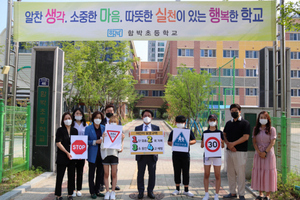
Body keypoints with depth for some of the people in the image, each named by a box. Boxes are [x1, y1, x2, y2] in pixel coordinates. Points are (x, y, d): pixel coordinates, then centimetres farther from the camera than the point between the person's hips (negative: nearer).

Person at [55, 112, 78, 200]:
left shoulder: (75, 130, 10)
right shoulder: (60, 130, -2)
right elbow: (58, 143, -9)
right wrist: (67, 152, -17)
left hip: (72, 157, 4)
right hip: (62, 157, -4)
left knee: (71, 176, 8)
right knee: (60, 176, 3)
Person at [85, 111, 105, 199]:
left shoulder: (103, 128, 9)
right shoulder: (88, 128, -2)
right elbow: (86, 141, -7)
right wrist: (95, 142, -16)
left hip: (101, 153, 4)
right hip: (93, 154, -4)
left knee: (100, 173, 11)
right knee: (91, 173, 3)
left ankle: (97, 190, 26)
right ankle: (92, 192, 15)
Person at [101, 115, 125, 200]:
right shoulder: (105, 131, 4)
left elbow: (120, 144, 12)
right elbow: (102, 144, 1)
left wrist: (122, 139, -8)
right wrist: (103, 138, -17)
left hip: (114, 153, 1)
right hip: (105, 153, 0)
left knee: (114, 174, 4)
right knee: (106, 174, 4)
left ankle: (113, 192, 14)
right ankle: (107, 192, 15)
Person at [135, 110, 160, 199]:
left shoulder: (156, 128, 8)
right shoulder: (137, 128, 9)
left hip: (152, 154, 0)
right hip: (141, 154, 0)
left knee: (152, 174, 7)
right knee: (140, 174, 7)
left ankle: (150, 191, 21)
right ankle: (140, 192, 19)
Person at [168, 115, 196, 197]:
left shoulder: (189, 131, 3)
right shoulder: (173, 132, 6)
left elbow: (194, 141, 5)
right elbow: (169, 142, 10)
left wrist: (188, 143, -15)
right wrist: (172, 143, -13)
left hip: (185, 154, -1)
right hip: (176, 154, 1)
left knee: (186, 172, 4)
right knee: (177, 172, 8)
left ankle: (186, 190, 15)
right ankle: (177, 189, 22)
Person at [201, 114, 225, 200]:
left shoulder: (219, 132, 2)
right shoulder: (205, 132, 5)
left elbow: (223, 146, 4)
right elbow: (202, 146, 6)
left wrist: (221, 142, -17)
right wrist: (203, 142, -15)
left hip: (217, 155, -1)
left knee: (217, 175, 3)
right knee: (206, 175, 6)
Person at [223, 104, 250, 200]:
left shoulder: (245, 123, -3)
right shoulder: (228, 123, 14)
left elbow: (245, 137, -12)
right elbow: (224, 135, 14)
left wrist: (233, 143, -15)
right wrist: (228, 144, -5)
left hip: (240, 151, -5)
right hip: (229, 151, 6)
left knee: (240, 173, -2)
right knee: (230, 173, 10)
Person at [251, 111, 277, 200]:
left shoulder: (272, 129, -2)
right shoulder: (256, 129, 7)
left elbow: (272, 142, -8)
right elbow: (254, 142, 4)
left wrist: (265, 152, -16)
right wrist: (259, 152, -9)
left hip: (269, 154, -3)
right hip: (258, 154, 3)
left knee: (268, 173, -1)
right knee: (258, 173, 5)